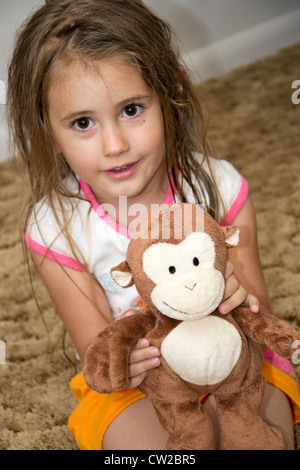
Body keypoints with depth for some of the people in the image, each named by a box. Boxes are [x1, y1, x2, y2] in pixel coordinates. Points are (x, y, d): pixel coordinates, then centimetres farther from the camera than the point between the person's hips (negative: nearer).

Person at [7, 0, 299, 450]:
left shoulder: (217, 185, -16)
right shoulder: (56, 228, -18)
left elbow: (258, 309, -6)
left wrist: (236, 299, -31)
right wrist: (118, 359, -35)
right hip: (133, 381, 0)